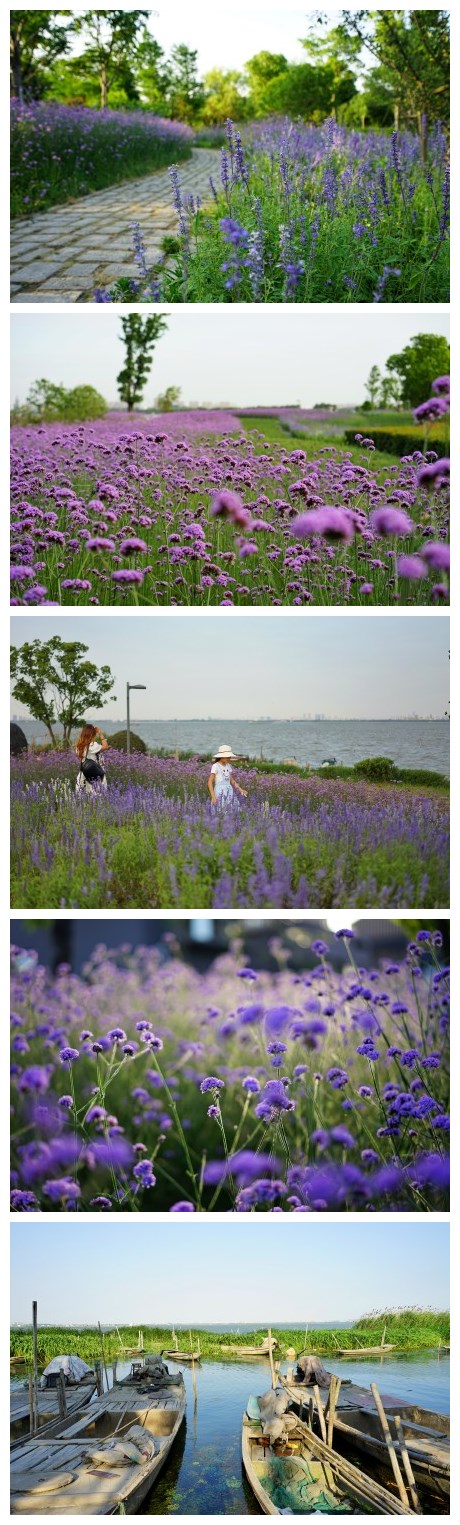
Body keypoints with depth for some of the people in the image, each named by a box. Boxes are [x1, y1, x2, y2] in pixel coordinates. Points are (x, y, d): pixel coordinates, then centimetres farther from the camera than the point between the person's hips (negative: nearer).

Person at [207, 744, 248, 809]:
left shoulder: (228, 766, 10)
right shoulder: (215, 766, -10)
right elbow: (210, 782, -13)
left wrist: (240, 790, 2)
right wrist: (213, 797, -21)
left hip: (229, 794, 6)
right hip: (219, 794, -6)